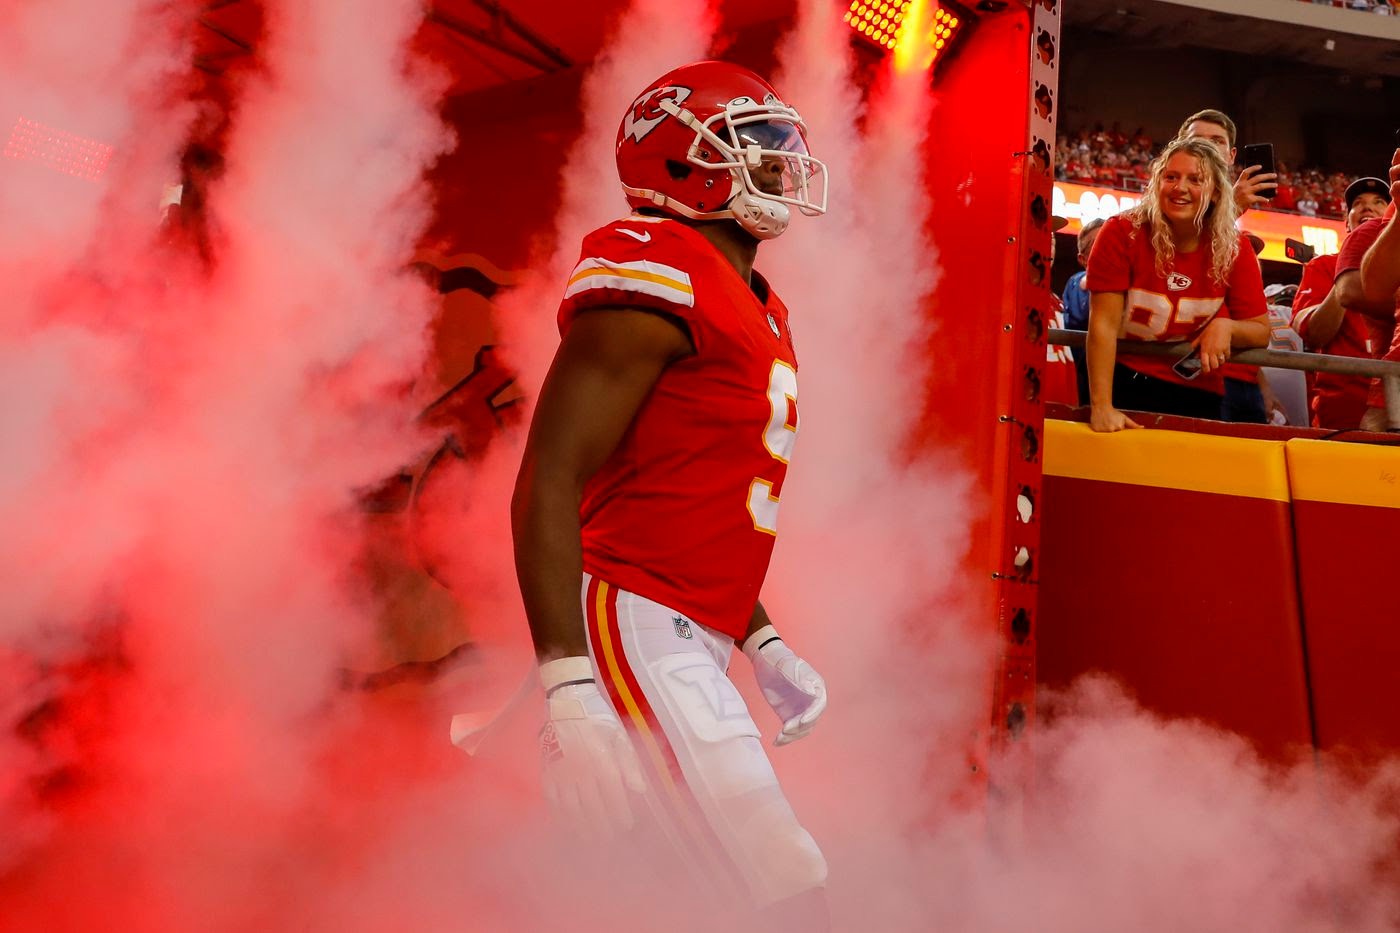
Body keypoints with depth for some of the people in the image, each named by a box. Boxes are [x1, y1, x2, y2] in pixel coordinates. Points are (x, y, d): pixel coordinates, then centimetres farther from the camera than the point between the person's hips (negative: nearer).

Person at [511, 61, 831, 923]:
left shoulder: (753, 307, 18)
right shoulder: (658, 280, -12)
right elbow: (547, 485, -19)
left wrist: (763, 644, 21)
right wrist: (572, 691, -26)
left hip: (690, 644, 10)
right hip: (635, 629, -10)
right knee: (788, 886, -8)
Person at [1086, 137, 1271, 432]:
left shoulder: (1234, 249, -6)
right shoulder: (1121, 233, -14)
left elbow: (1261, 331, 3)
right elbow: (1104, 324, -20)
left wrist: (1227, 326, -21)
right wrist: (1101, 406, -27)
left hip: (1197, 397, 3)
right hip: (1125, 388, -2)